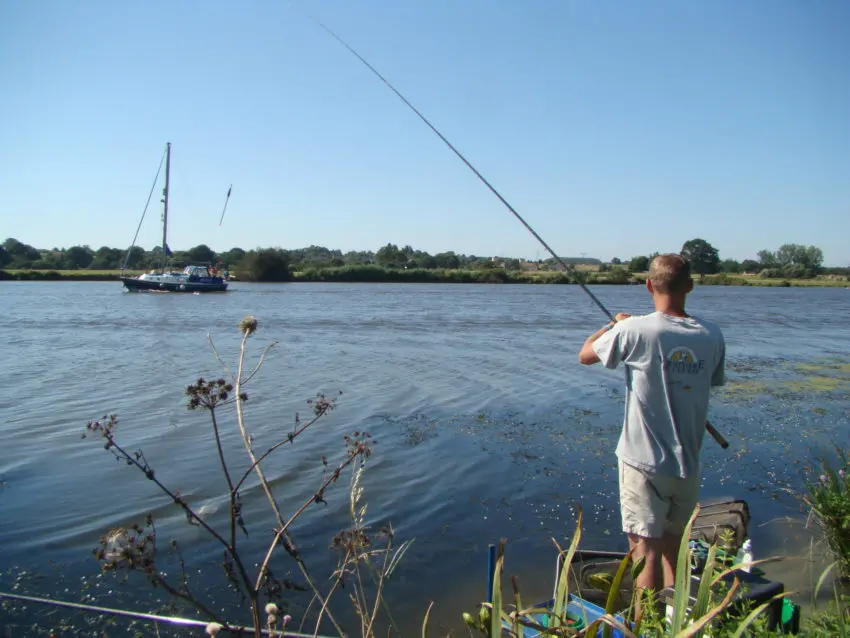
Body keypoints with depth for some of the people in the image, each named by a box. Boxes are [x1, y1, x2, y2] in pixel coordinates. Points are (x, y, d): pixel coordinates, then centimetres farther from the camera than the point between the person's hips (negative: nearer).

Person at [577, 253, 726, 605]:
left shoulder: (636, 330, -16)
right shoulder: (711, 335, -3)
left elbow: (585, 354, -1)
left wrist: (615, 322, 16)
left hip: (643, 463, -5)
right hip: (688, 465, 5)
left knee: (647, 553, 2)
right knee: (673, 550, 21)